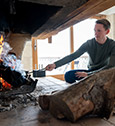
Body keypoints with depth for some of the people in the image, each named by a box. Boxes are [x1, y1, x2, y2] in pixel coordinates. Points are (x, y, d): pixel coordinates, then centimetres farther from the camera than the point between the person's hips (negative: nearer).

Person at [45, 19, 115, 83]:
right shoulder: (89, 43, -9)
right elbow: (73, 56, -15)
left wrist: (88, 74, -27)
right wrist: (55, 64, -29)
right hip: (91, 71, 2)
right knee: (68, 75, -20)